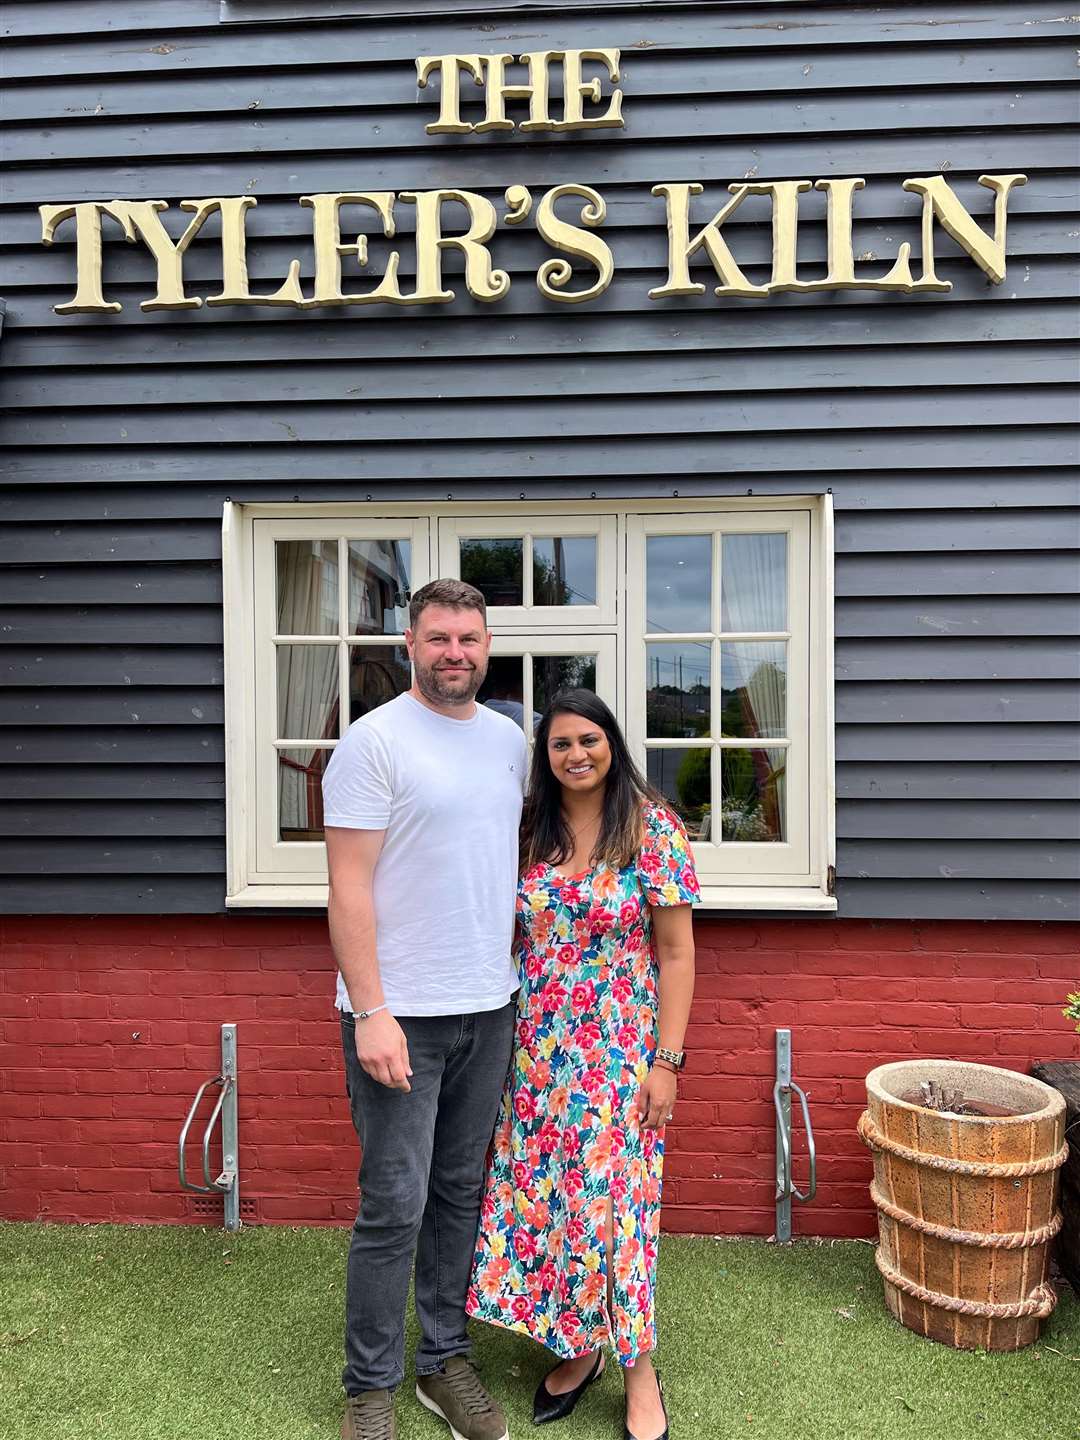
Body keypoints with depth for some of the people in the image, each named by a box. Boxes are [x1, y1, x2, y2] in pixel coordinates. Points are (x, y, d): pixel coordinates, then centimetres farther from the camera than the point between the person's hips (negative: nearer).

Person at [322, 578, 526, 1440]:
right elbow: (349, 889, -12)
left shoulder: (508, 739, 9)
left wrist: (520, 981, 12)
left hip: (489, 1010, 6)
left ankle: (445, 1357, 34)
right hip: (401, 1013, -5)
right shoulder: (375, 741, -10)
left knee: (461, 1192, 17)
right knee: (394, 1206, 4)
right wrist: (370, 1013, -17)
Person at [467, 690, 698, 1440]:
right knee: (541, 1195, 11)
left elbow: (677, 954, -6)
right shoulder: (528, 832, 1)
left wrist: (667, 1060, -9)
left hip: (620, 1054, -3)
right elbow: (511, 938, 8)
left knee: (614, 1199, 3)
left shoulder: (651, 829, -8)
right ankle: (576, 1348, 34)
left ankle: (639, 1374, 25)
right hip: (537, 1053, 4)